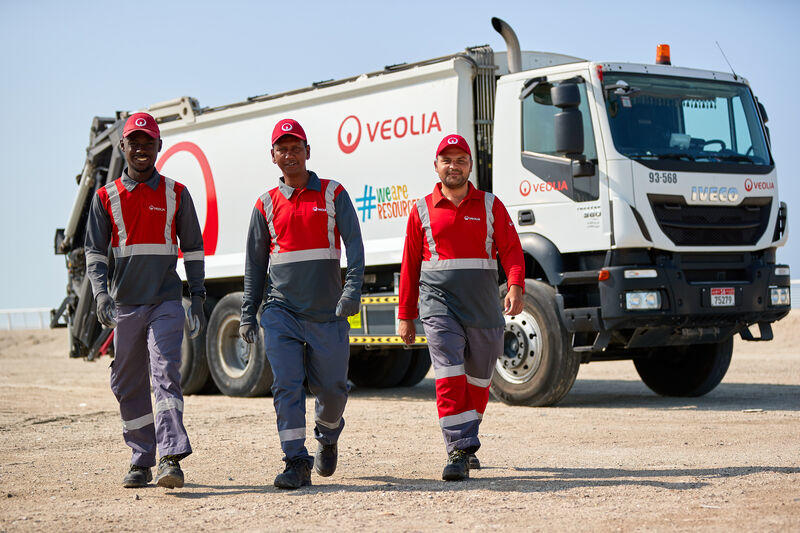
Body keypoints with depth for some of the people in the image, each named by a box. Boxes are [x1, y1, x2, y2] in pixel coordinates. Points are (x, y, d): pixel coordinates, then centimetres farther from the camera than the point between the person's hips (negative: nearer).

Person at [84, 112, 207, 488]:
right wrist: (101, 293, -11)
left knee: (166, 374, -16)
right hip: (124, 304, 2)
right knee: (128, 387, 6)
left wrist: (197, 297, 5)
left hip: (166, 302, -2)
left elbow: (193, 248, 12)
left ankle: (172, 458, -24)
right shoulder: (106, 197, 8)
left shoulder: (176, 194, 7)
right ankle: (141, 462, 16)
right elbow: (94, 251, 4)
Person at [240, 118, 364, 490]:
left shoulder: (333, 194, 5)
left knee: (332, 388, 6)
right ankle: (297, 463, -8)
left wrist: (352, 289, -19)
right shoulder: (266, 204, 10)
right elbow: (254, 263, 14)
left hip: (327, 312, -1)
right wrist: (247, 314, 9)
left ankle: (327, 435, 36)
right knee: (286, 386, -11)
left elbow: (353, 243, -3)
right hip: (281, 312, 1)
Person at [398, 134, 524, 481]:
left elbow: (511, 250, 0)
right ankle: (458, 452, -18)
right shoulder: (423, 211, 9)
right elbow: (410, 267, 14)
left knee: (478, 379, 11)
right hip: (439, 302, -2)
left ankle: (467, 443, 29)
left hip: (483, 305, 2)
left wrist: (515, 286, -20)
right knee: (449, 376, -16)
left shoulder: (490, 206, 8)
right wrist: (405, 316, 12)